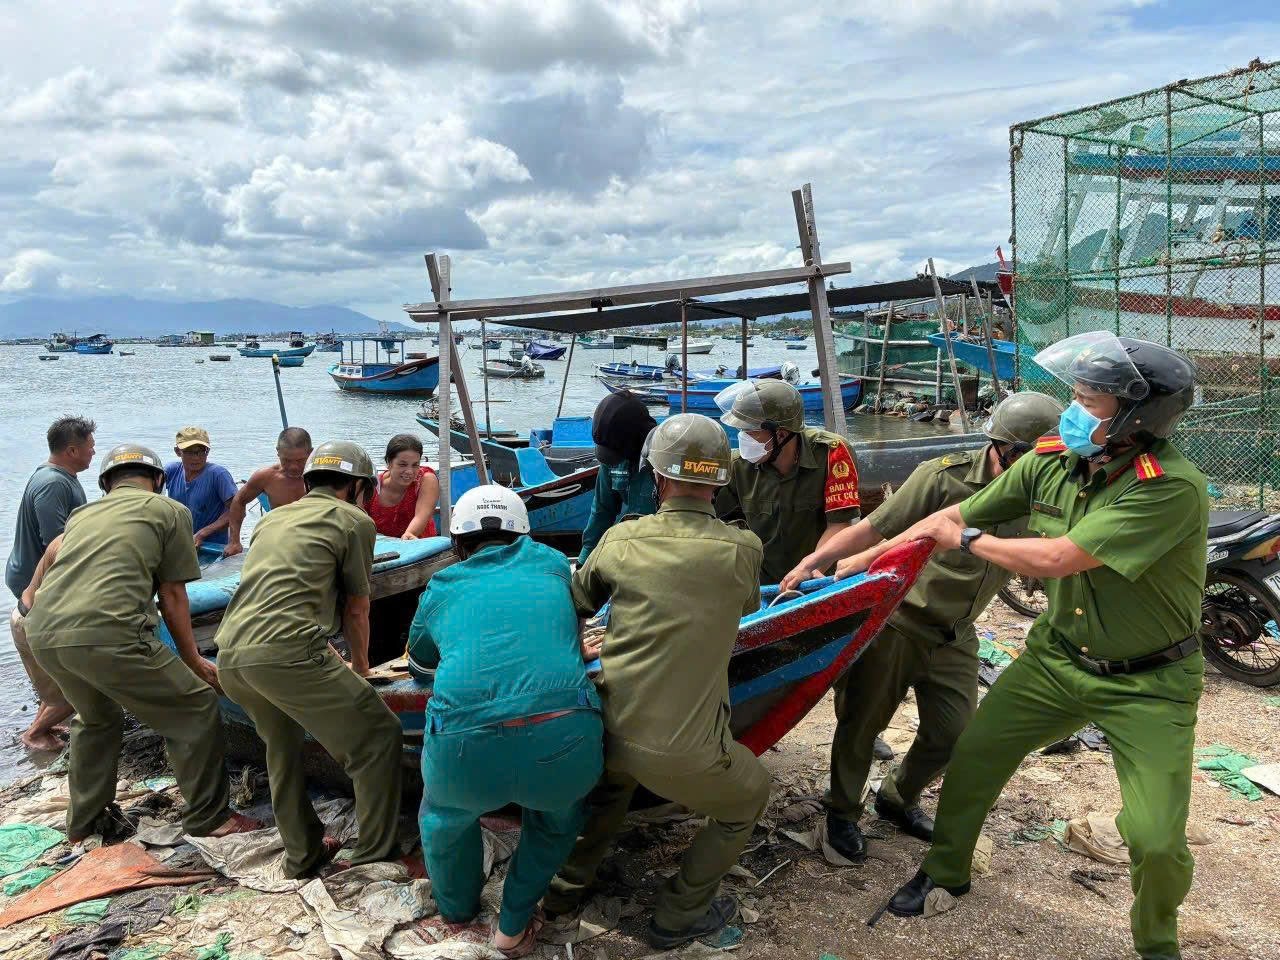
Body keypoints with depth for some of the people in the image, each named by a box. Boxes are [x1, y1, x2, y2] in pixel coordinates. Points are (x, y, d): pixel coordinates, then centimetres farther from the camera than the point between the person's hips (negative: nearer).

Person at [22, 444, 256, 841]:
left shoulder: (82, 514, 27)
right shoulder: (170, 510, 11)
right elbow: (172, 597, 9)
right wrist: (194, 661, 17)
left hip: (42, 635, 8)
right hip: (105, 634, -7)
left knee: (97, 718, 33)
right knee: (196, 709, 9)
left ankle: (82, 824, 43)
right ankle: (208, 819, 16)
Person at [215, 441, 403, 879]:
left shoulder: (273, 518, 30)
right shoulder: (355, 520, 9)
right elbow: (356, 610, 16)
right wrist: (360, 664, 36)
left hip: (229, 656, 8)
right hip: (286, 651, -8)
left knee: (282, 745, 29)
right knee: (378, 737, 5)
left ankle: (301, 855, 34)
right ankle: (375, 857, 10)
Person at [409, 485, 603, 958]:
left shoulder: (441, 587, 22)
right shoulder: (550, 563, 23)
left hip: (465, 750, 0)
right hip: (565, 740, 0)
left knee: (444, 816, 35)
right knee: (557, 821, 36)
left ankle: (456, 908, 55)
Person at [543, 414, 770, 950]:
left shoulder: (620, 540, -2)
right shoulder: (744, 551, -6)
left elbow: (576, 604, 14)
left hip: (608, 730, 4)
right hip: (683, 753, -3)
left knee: (612, 782, 39)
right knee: (749, 798, 28)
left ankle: (566, 885, 43)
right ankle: (677, 917, 32)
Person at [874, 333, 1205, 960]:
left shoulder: (1173, 488, -29)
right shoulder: (1050, 462, -9)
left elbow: (1054, 559, -33)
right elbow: (955, 517, -2)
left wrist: (967, 539, -17)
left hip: (1147, 684, -5)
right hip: (1057, 657, 5)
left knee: (1156, 840, -9)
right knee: (972, 756, 7)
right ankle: (946, 870, 35)